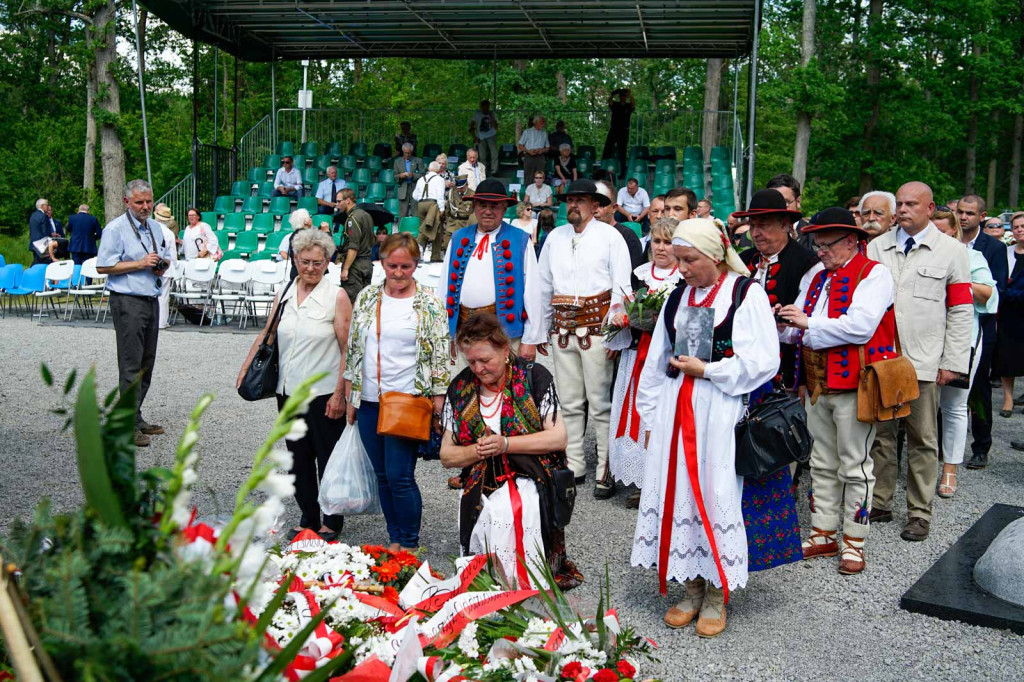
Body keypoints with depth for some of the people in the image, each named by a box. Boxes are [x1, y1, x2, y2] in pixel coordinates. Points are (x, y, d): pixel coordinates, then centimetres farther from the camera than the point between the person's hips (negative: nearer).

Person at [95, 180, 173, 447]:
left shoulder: (155, 227, 16)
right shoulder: (116, 228, -7)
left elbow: (165, 257, 28)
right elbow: (103, 266, -12)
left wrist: (162, 265, 4)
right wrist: (140, 264, -16)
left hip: (151, 300, 8)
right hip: (128, 302, -8)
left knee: (146, 364, 11)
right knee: (131, 365, -8)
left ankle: (136, 418, 21)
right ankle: (130, 425, -4)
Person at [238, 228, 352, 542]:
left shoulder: (337, 296, -7)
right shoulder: (284, 295, 8)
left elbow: (348, 349, -10)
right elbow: (265, 336, 18)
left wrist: (340, 393, -14)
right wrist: (245, 369, 12)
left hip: (324, 393, -5)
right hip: (288, 392, 5)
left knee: (328, 459, 5)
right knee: (298, 458, 12)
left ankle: (332, 522, 20)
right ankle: (308, 518, 26)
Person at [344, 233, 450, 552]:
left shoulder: (429, 304, -3)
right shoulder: (366, 298, 7)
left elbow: (440, 358, -4)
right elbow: (353, 350, 12)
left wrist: (438, 408, -8)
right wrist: (350, 399, 10)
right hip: (369, 402, 5)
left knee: (400, 477, -5)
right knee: (383, 476, 12)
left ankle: (410, 545, 12)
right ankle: (395, 540, 27)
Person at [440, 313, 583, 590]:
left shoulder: (534, 376, 0)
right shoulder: (459, 388, 9)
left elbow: (558, 438, -6)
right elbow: (446, 455, 12)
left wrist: (505, 444, -14)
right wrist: (477, 451, -9)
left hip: (531, 482, -2)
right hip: (480, 489, 3)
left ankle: (528, 587, -12)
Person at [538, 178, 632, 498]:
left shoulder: (610, 236, 0)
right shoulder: (555, 237, 12)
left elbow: (621, 286, -4)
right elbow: (544, 285, 15)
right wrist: (541, 329, 13)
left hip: (596, 325, -4)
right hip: (562, 326, 5)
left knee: (600, 402, -2)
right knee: (569, 401, 10)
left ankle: (606, 471, 6)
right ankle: (574, 465, 20)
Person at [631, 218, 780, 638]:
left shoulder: (746, 294, -3)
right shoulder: (677, 298, 14)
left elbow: (761, 363, -9)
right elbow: (656, 364, 17)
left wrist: (705, 369, -11)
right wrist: (651, 420, 15)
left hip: (719, 411, -5)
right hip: (675, 410, 5)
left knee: (716, 494, -4)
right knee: (677, 492, 4)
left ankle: (716, 595, 12)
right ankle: (692, 590, 19)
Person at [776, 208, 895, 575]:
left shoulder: (873, 274, -7)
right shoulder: (814, 277, 15)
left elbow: (860, 326, -21)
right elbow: (800, 332, 14)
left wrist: (807, 323, -15)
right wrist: (784, 325, -9)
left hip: (854, 384, -7)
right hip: (817, 383, 7)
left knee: (855, 466, 2)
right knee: (822, 464, 13)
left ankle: (854, 543, 11)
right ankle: (823, 534, 23)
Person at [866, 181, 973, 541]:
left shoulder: (951, 251, 3)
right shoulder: (876, 248, 10)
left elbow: (961, 311, 1)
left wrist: (952, 362, -4)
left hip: (924, 362, -2)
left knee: (922, 440, 5)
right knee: (880, 433, 10)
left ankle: (920, 513, 16)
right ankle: (879, 504, 22)